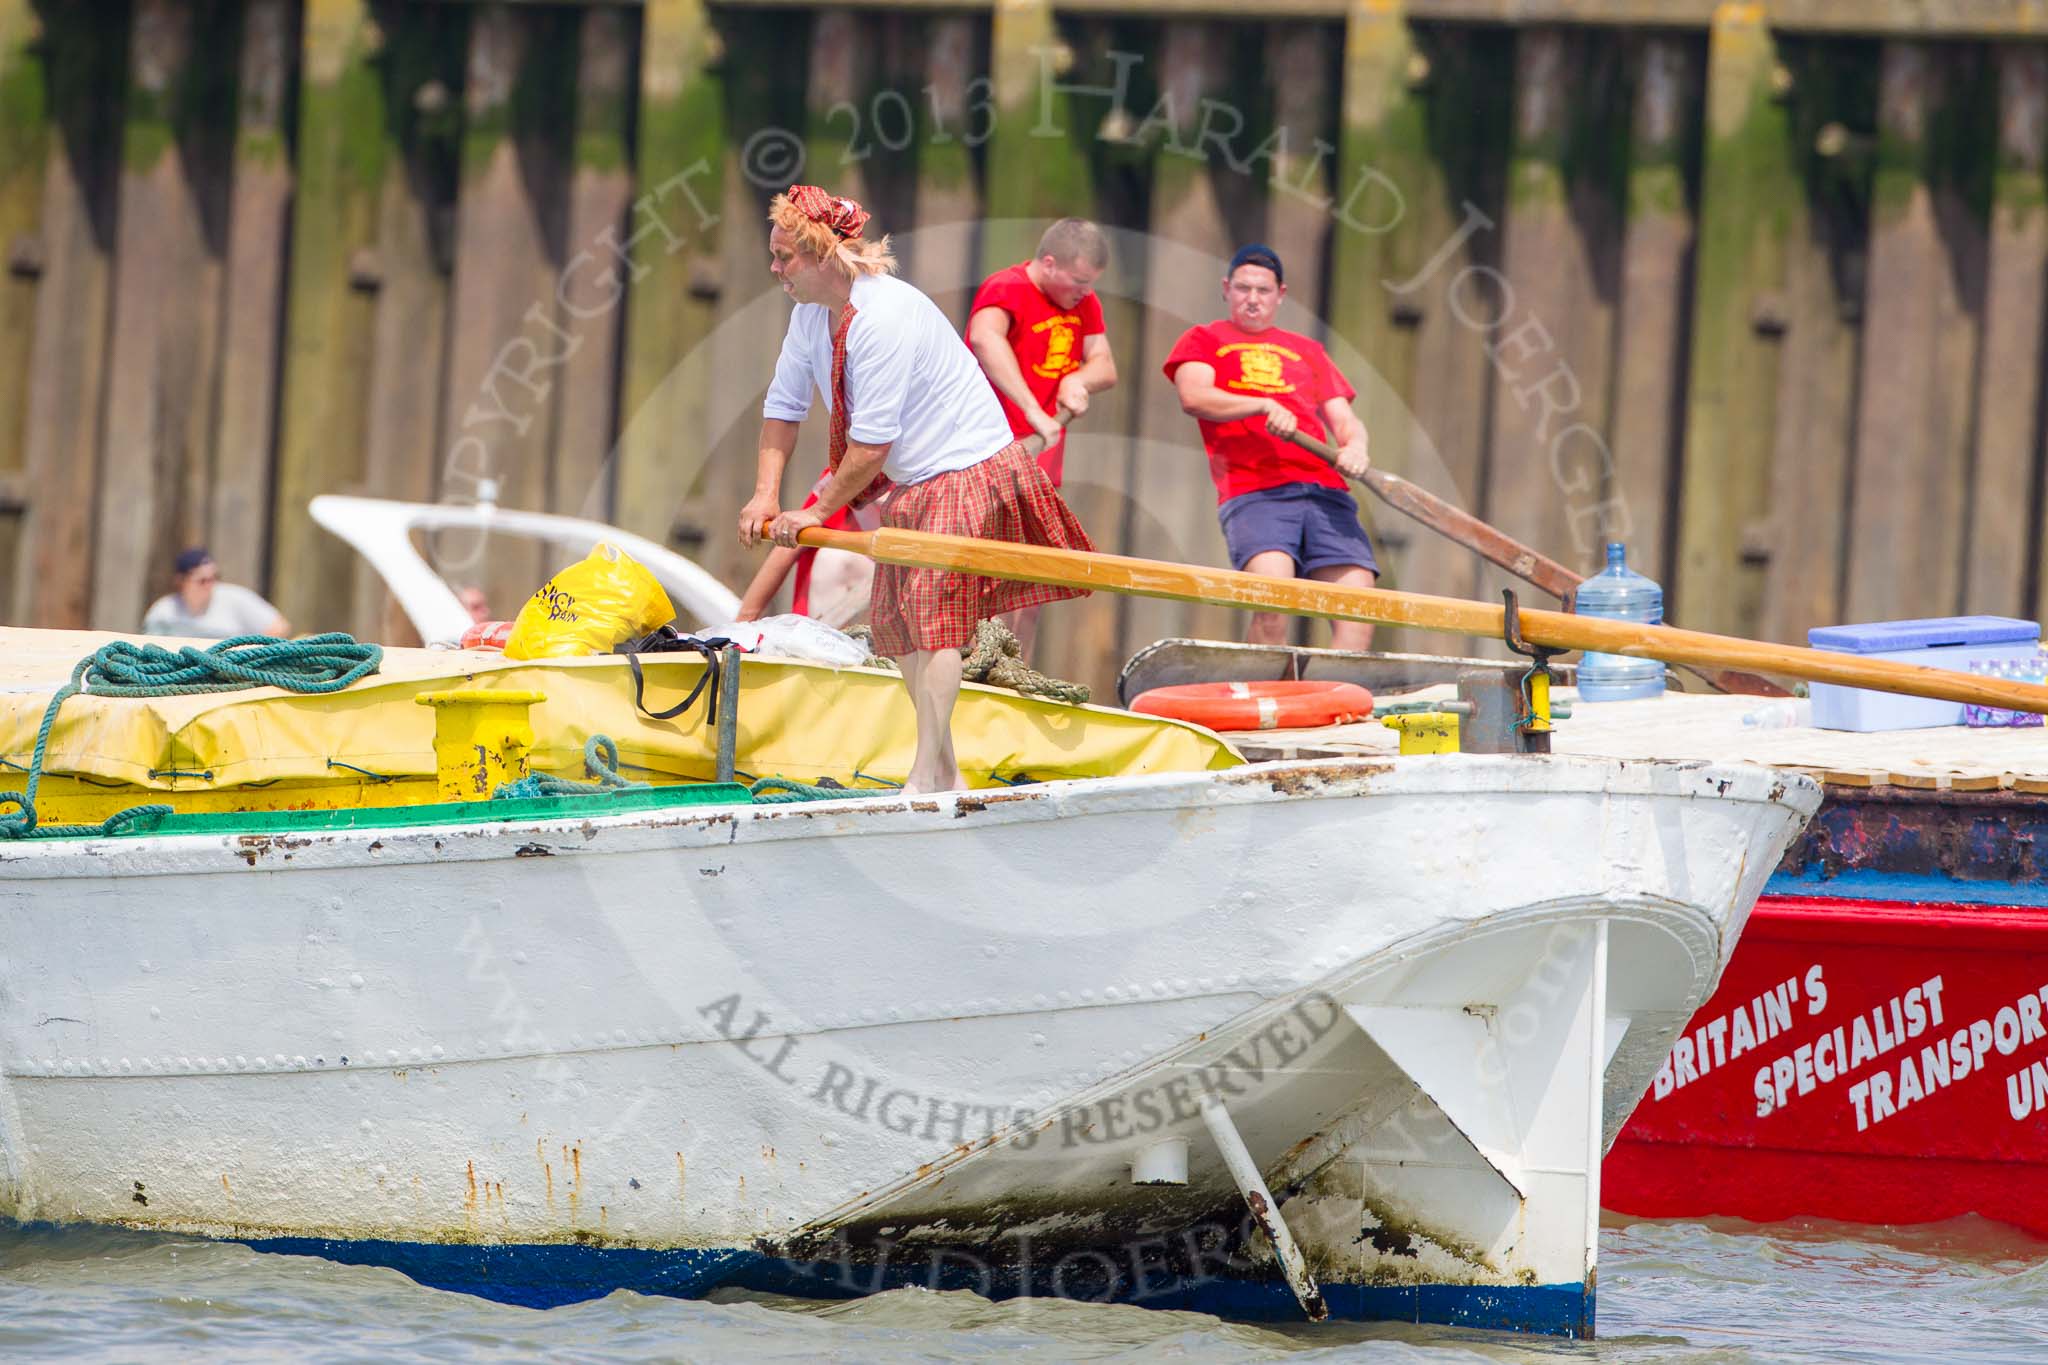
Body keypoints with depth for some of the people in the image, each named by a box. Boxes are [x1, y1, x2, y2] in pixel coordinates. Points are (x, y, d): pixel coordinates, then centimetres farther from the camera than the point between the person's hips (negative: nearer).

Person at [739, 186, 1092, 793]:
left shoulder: (883, 319, -29)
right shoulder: (811, 314, 0)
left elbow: (872, 442, -27)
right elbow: (783, 405, 8)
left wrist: (817, 512, -17)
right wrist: (765, 492, -3)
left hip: (968, 469, -10)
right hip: (914, 481, 10)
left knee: (931, 609, -15)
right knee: (897, 616, 8)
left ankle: (930, 772, -13)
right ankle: (945, 770, 13)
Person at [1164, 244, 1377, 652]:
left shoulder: (1306, 352, 30)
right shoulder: (1204, 341, 19)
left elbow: (1344, 419, 23)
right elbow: (1194, 397, 0)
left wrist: (1354, 446, -2)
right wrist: (1265, 406, -14)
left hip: (1326, 491, 4)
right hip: (1253, 494, -4)